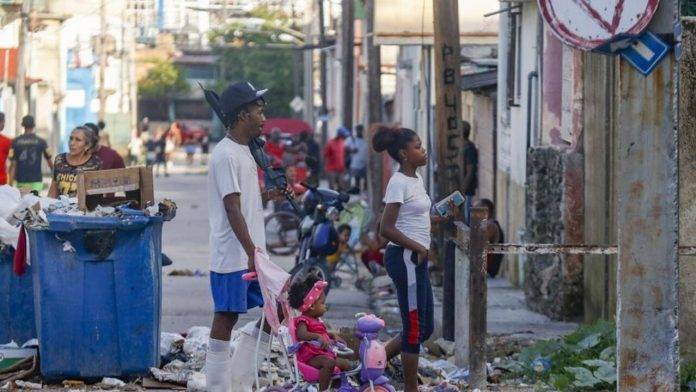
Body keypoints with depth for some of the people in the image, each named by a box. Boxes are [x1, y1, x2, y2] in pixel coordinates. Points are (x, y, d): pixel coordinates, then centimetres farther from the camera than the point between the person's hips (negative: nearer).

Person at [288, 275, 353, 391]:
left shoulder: (316, 320, 20)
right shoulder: (303, 321, -13)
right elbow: (302, 334, -36)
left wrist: (333, 336, 23)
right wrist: (318, 336, -49)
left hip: (325, 354, 10)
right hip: (310, 357, -10)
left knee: (347, 364, 9)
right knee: (329, 362, -38)